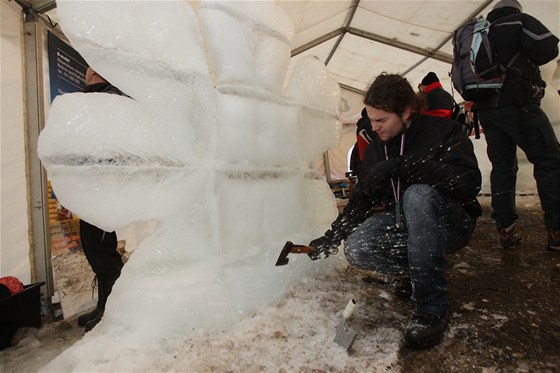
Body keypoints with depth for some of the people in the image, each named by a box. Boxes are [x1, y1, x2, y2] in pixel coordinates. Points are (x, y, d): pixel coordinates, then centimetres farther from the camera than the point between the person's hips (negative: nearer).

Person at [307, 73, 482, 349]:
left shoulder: (442, 131, -12)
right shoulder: (376, 148, 2)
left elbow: (469, 182, -29)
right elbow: (361, 199, 4)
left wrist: (401, 165, -35)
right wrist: (331, 237, -6)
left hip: (452, 224, -4)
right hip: (405, 225, 4)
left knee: (418, 194, -37)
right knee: (355, 249, -23)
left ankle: (431, 308, -27)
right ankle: (416, 270, 5)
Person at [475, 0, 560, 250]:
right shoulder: (519, 21, 5)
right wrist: (525, 62, 10)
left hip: (486, 109, 6)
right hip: (518, 105, -6)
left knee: (502, 167, 6)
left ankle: (506, 230, 2)